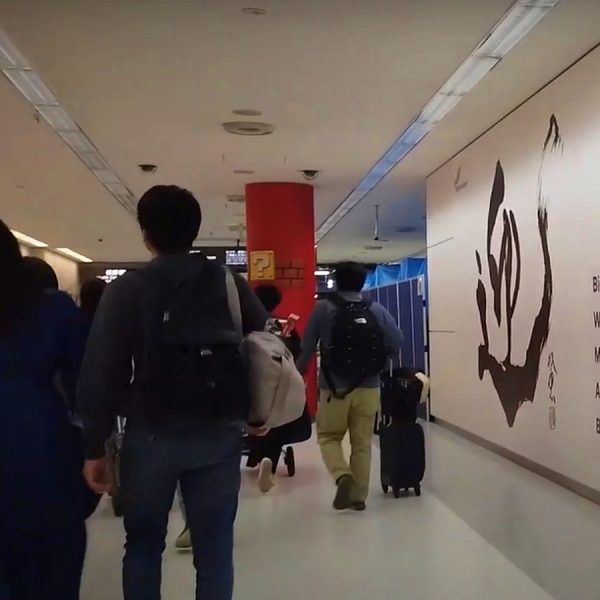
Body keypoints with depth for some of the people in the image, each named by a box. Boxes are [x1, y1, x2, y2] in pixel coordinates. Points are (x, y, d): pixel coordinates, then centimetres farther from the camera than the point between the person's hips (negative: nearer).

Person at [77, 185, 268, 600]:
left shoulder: (127, 290, -4)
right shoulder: (231, 285, 4)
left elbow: (101, 373, -7)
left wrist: (95, 446, 0)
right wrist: (256, 414, 16)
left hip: (152, 436, -1)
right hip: (219, 435, 2)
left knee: (143, 545, 16)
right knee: (215, 547, 10)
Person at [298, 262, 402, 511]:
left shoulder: (323, 309, -5)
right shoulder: (377, 311, 0)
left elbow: (306, 348, -3)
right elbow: (396, 344, -3)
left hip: (334, 388, -2)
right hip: (368, 388, 2)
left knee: (328, 436, 14)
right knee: (362, 443, 12)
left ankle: (342, 476, -9)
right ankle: (359, 495, 16)